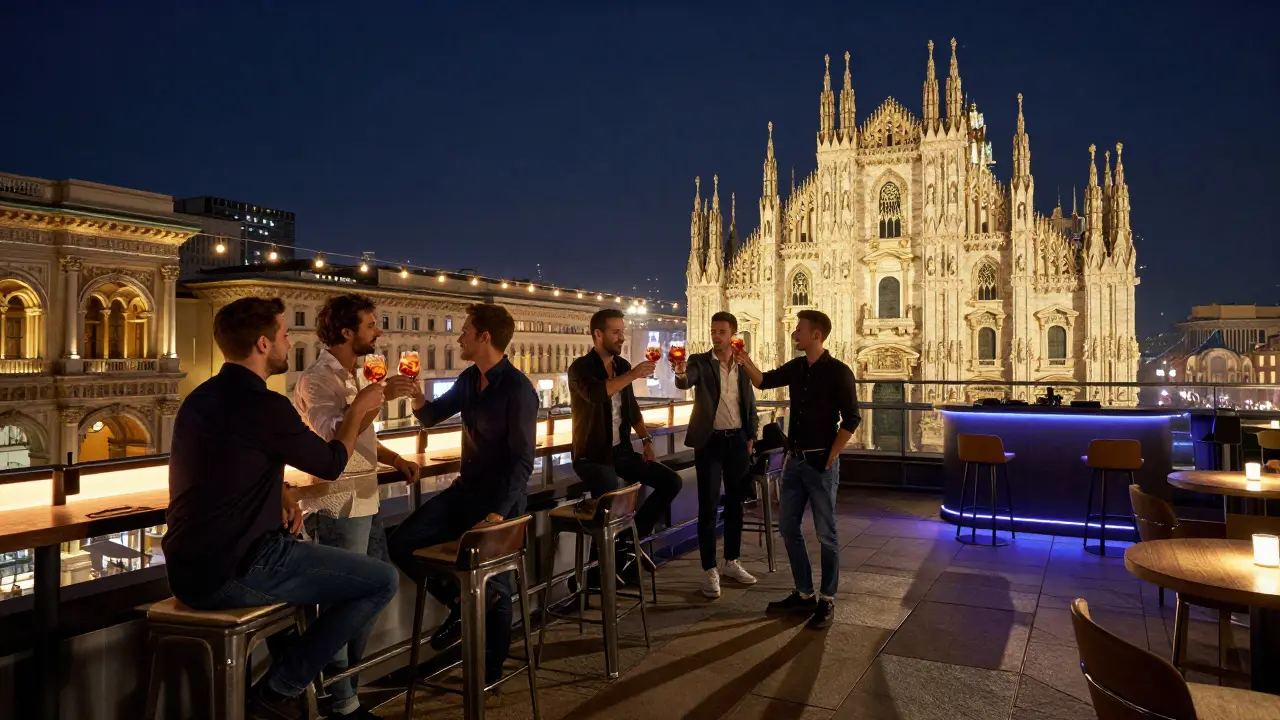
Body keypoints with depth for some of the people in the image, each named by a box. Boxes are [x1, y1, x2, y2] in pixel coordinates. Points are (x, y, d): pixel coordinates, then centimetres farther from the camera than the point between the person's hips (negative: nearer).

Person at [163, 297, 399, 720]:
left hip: (190, 569, 10)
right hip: (234, 573, -10)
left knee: (300, 552, 33)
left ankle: (284, 679, 34)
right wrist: (358, 410, 12)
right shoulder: (263, 405, -18)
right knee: (382, 581, -5)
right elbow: (332, 464, -4)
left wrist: (281, 499, 7)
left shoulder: (202, 398, 11)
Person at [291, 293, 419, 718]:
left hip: (365, 500, 10)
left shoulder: (355, 376, 15)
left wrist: (396, 459, 10)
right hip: (339, 505, -9)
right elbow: (335, 436, -30)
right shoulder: (317, 380, -14)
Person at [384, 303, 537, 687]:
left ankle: (490, 673, 26)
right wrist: (416, 396, -10)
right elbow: (431, 417, 13)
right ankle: (461, 602, 15)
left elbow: (523, 461, -20)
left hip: (501, 497, -7)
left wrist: (497, 513, -26)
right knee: (402, 543, -1)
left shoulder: (517, 389, -19)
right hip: (465, 490, 7)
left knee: (495, 586, 4)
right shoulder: (470, 379, 4)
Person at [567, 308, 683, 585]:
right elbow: (595, 394, -34)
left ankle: (631, 539, 8)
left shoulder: (622, 365, 9)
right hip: (593, 455, -7)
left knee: (671, 482, -3)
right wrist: (632, 375, -34)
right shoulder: (580, 368, -12)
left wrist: (646, 440, 8)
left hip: (622, 450, 7)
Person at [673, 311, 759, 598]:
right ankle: (710, 571, 6)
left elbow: (750, 403, 13)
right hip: (710, 441, -4)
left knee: (735, 504, 12)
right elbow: (685, 383, -25)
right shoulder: (700, 361, -5)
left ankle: (731, 563, 25)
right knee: (708, 507, -2)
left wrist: (751, 436, 6)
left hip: (737, 440, 4)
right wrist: (680, 373, -47)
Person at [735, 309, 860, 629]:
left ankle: (826, 600, 15)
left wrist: (829, 458, -12)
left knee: (825, 534, 3)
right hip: (795, 460, 7)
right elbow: (763, 381, 15)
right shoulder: (796, 368, 7)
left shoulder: (838, 371, -12)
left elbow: (851, 419, -12)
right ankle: (804, 594, 23)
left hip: (820, 462, -7)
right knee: (788, 527, 10)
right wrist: (745, 361, -3)